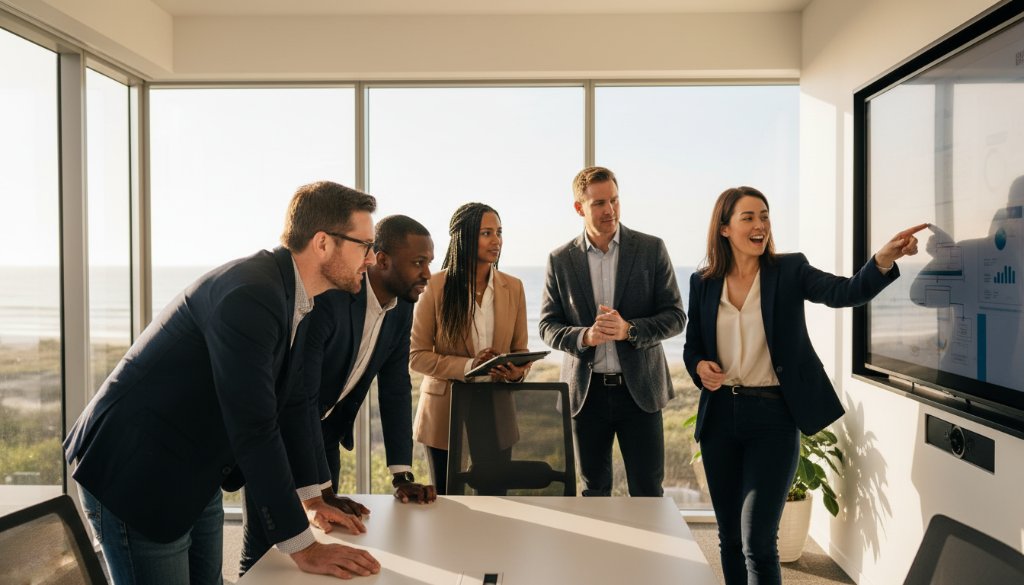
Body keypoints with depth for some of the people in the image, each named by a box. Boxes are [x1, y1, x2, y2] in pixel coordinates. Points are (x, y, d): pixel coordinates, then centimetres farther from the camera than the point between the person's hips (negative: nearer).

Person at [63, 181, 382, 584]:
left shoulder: (296, 295, 1)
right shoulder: (248, 295, -28)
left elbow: (292, 401, 9)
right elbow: (254, 429, -31)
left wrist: (309, 498, 11)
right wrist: (304, 547, -26)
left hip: (194, 478, 9)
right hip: (134, 474, -9)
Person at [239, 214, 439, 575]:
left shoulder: (402, 307, -7)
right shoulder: (326, 298, -30)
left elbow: (395, 389, -4)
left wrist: (402, 476, -9)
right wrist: (322, 491, -30)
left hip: (325, 434, 6)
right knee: (263, 555, 0)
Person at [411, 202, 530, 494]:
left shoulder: (513, 287, 3)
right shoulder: (436, 287, -8)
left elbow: (520, 350, 8)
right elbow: (417, 355, -8)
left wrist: (517, 372, -15)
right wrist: (468, 366, -21)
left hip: (497, 415, 3)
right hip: (446, 414, -3)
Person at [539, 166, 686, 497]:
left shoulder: (651, 249, -1)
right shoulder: (560, 260, 2)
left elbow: (676, 316, -2)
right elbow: (548, 326, 2)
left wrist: (629, 329, -20)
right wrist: (585, 336, -18)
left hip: (639, 388, -1)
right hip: (586, 392, 1)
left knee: (648, 492, 5)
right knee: (594, 492, 13)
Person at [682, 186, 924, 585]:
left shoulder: (789, 271, -4)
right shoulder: (703, 282, 3)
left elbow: (846, 292, -21)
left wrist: (884, 259, -39)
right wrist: (699, 367, -11)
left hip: (773, 416, -3)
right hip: (719, 415, 3)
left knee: (757, 542, -4)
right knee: (729, 538, 16)